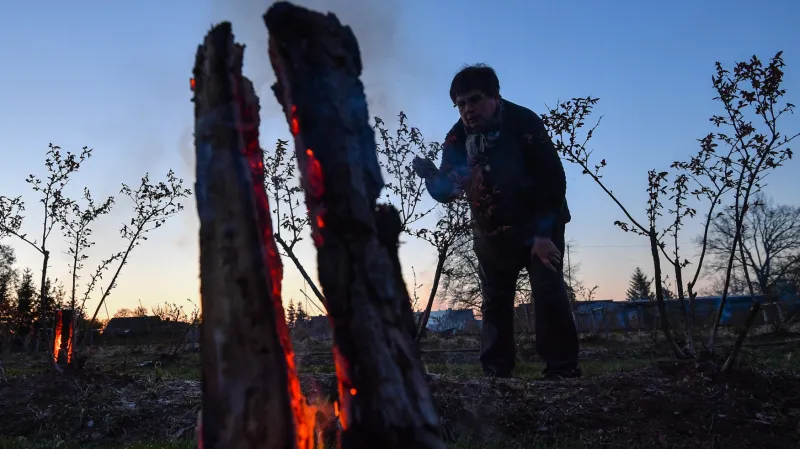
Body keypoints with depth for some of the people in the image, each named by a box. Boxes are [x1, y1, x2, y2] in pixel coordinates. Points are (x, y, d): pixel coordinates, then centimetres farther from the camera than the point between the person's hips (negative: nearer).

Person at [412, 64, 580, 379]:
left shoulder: (524, 124, -19)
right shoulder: (457, 140, -5)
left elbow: (553, 180, -21)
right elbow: (447, 191, -2)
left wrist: (543, 234, -25)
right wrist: (432, 176, -25)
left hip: (539, 227, -5)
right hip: (491, 235, 5)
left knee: (548, 292, -13)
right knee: (494, 302, 8)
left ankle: (562, 369, -5)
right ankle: (495, 373, 17)